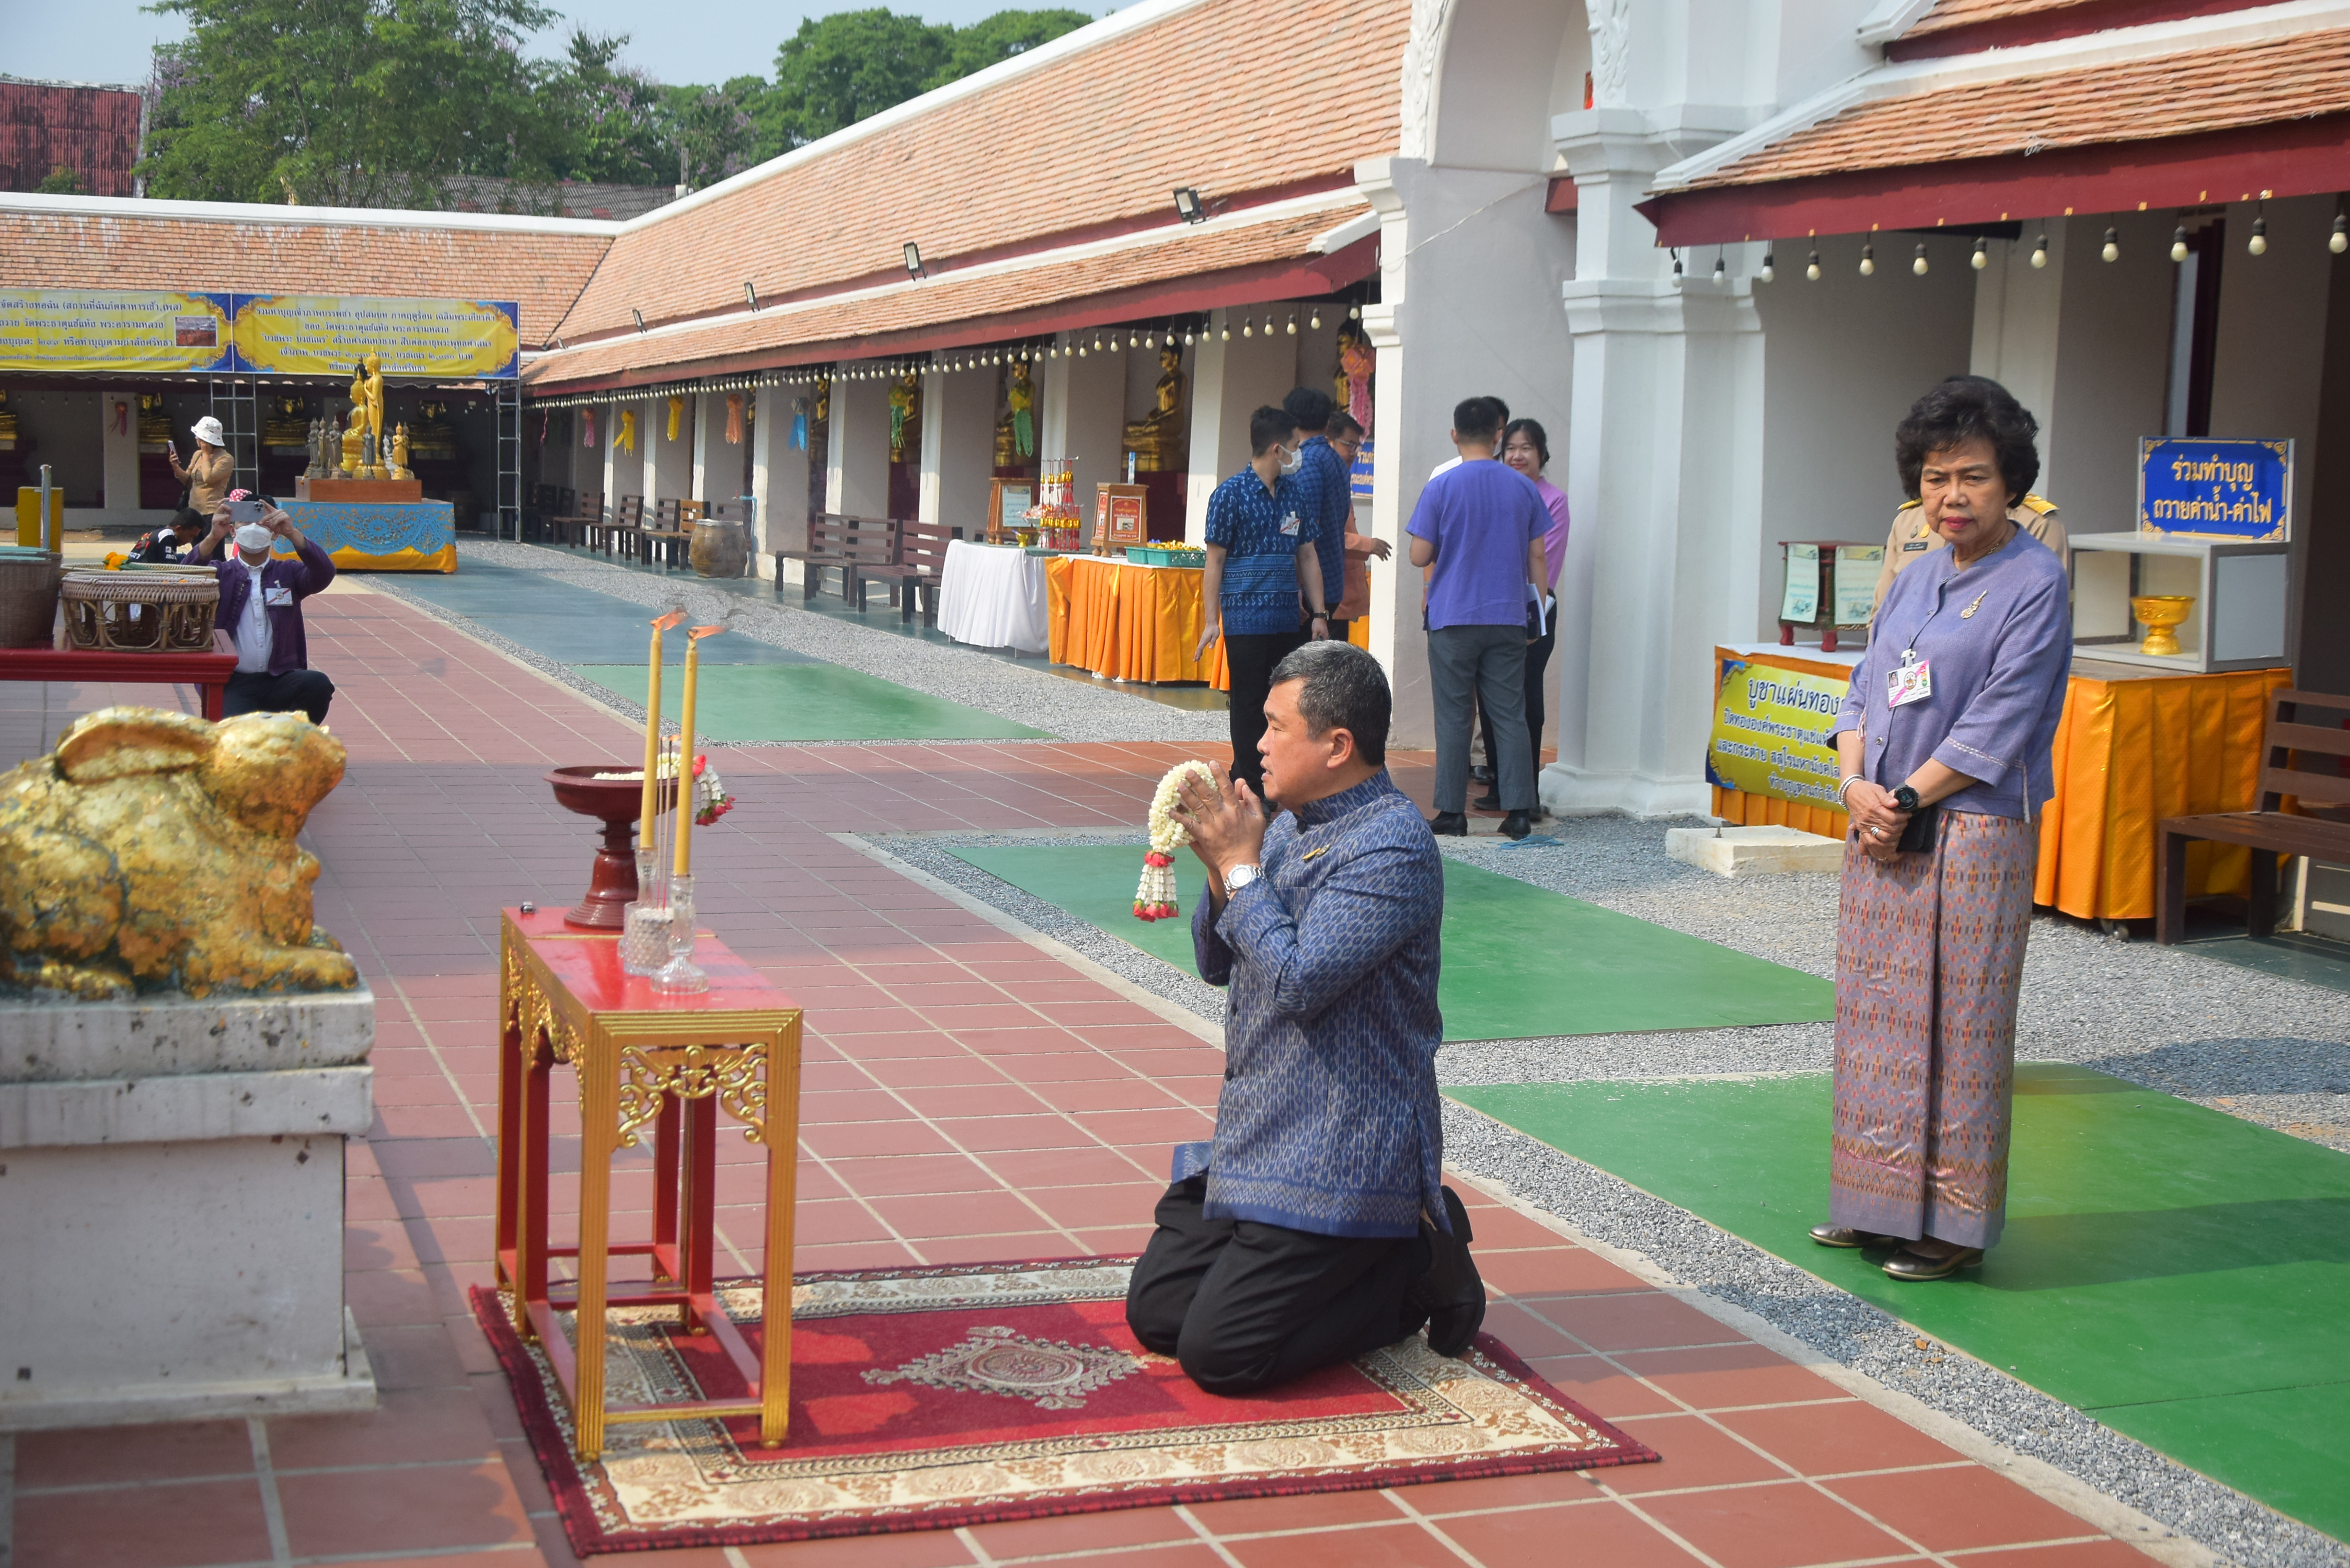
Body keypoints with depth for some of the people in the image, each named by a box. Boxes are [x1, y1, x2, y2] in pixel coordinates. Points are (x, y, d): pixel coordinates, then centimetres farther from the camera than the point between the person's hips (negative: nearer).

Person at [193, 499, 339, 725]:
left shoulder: (288, 573, 12)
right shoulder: (221, 573, 10)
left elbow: (324, 574, -9)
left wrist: (293, 534, -24)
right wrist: (213, 538, -26)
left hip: (280, 681, 2)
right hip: (231, 683, -2)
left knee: (318, 684, -29)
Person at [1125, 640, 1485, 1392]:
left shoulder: (1392, 845, -18)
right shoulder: (1288, 825, 10)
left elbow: (1297, 981, -27)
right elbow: (1217, 964, 14)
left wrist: (1241, 866, -17)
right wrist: (1221, 867, -4)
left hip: (1339, 1157, -9)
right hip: (1254, 1136, 9)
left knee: (1218, 1354, -14)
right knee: (1155, 1314, 9)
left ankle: (1416, 1273, 5)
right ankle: (1370, 1259, 16)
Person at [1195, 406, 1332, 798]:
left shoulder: (1294, 492, 12)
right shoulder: (1231, 494, -6)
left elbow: (1307, 556, 16)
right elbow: (1215, 561, -6)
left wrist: (1318, 613, 10)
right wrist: (1211, 621, -11)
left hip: (1288, 619, 6)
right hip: (1246, 617, -6)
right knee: (1250, 704, 1)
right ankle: (1248, 784, 9)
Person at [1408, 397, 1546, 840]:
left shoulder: (1441, 488, -5)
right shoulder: (1524, 488, 4)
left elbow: (1420, 556, -5)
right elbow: (1537, 557, 7)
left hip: (1453, 619, -2)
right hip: (1508, 619, 2)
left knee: (1454, 716, 3)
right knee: (1510, 716, 5)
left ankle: (1452, 812, 4)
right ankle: (1518, 812, 2)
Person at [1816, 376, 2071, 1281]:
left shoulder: (2034, 585, -8)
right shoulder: (1917, 579, 13)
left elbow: (1998, 724, -14)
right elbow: (1866, 690, 12)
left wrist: (1906, 798, -14)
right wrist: (1856, 786, -5)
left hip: (1971, 836, -7)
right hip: (1881, 833, 7)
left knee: (1957, 1027, -1)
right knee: (1878, 1017, 11)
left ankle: (1953, 1223, 8)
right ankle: (1878, 1204, 22)